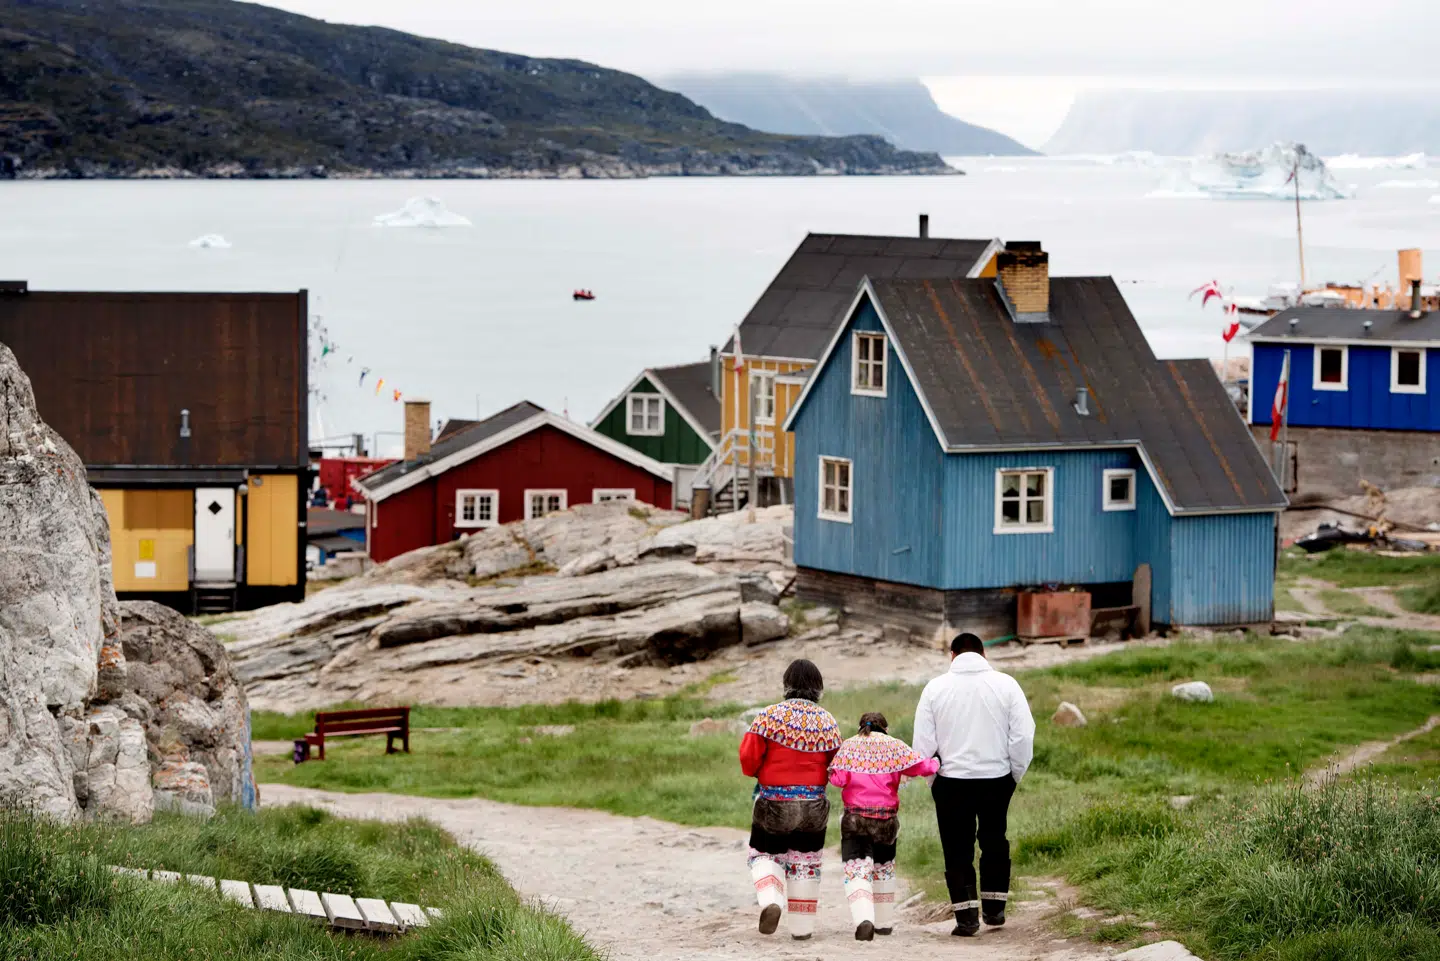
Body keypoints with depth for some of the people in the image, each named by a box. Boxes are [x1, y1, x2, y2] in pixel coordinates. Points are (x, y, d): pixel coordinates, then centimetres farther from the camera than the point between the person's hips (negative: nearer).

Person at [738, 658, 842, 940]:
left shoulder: (769, 716, -11)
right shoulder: (828, 722, -3)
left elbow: (748, 758, -10)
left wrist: (758, 772, 12)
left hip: (773, 801, -2)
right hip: (813, 805, 2)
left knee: (765, 855, 14)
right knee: (806, 862, 14)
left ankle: (770, 901, -13)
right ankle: (802, 926, 14)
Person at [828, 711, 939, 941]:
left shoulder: (848, 747, 3)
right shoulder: (895, 746, 4)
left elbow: (837, 779, -7)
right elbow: (921, 767, -5)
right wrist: (936, 762, 15)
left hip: (855, 819, -2)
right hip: (886, 817, 2)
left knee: (857, 870, -6)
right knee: (883, 868, 22)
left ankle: (863, 919, -29)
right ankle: (883, 922, 28)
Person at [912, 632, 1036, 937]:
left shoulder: (935, 688, -3)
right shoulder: (1006, 684, -2)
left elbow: (923, 743, -3)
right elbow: (1024, 736, -5)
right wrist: (1015, 774, 8)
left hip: (951, 781, -1)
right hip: (997, 778, 1)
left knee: (957, 849, 7)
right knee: (994, 841, 21)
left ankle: (966, 916, 2)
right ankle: (994, 907, 23)